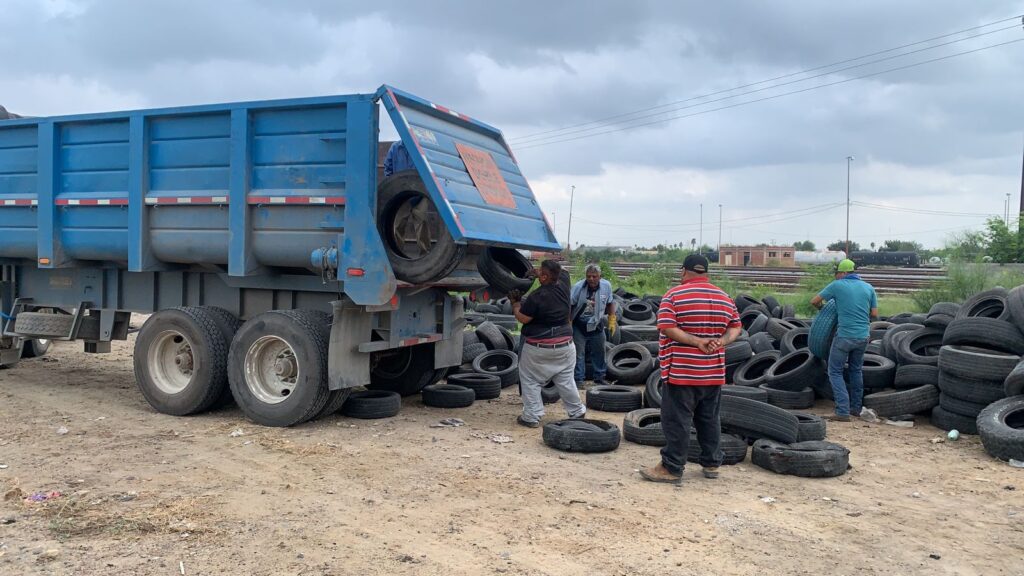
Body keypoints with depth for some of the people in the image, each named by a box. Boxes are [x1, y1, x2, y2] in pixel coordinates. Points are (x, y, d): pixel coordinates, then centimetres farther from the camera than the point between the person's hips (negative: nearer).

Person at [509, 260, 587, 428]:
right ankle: (577, 412, 26)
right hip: (564, 344, 6)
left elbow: (522, 318, -12)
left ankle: (532, 417, 8)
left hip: (539, 348, -6)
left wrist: (516, 303, 5)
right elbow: (562, 271, 19)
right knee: (565, 381, 18)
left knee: (530, 380, 9)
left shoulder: (536, 297, -21)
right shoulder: (563, 286, -3)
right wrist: (534, 272, 18)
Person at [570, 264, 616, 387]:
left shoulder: (606, 286, -9)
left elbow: (610, 303, 7)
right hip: (579, 327, -3)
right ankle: (578, 379, 11)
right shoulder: (578, 287, -19)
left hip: (597, 326, 4)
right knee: (579, 353, 1)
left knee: (599, 352, 15)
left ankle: (599, 377, 31)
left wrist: (612, 321, 7)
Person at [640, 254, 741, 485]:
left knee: (677, 421, 0)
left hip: (681, 371, -5)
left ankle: (672, 469, 4)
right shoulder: (725, 297, 9)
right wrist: (721, 341, -7)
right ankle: (712, 464, 25)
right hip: (714, 373, 6)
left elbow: (666, 328, -18)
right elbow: (735, 327, 9)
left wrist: (697, 341, -18)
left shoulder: (674, 296, -8)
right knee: (709, 419, 16)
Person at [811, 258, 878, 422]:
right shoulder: (868, 288, 7)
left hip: (845, 336, -5)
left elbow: (814, 301, 4)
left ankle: (843, 411, -5)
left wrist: (823, 308, 25)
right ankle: (856, 408, 30)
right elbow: (874, 314, 9)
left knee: (835, 372, 4)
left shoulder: (837, 285, -4)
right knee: (856, 370, 22)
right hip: (863, 336, 5)